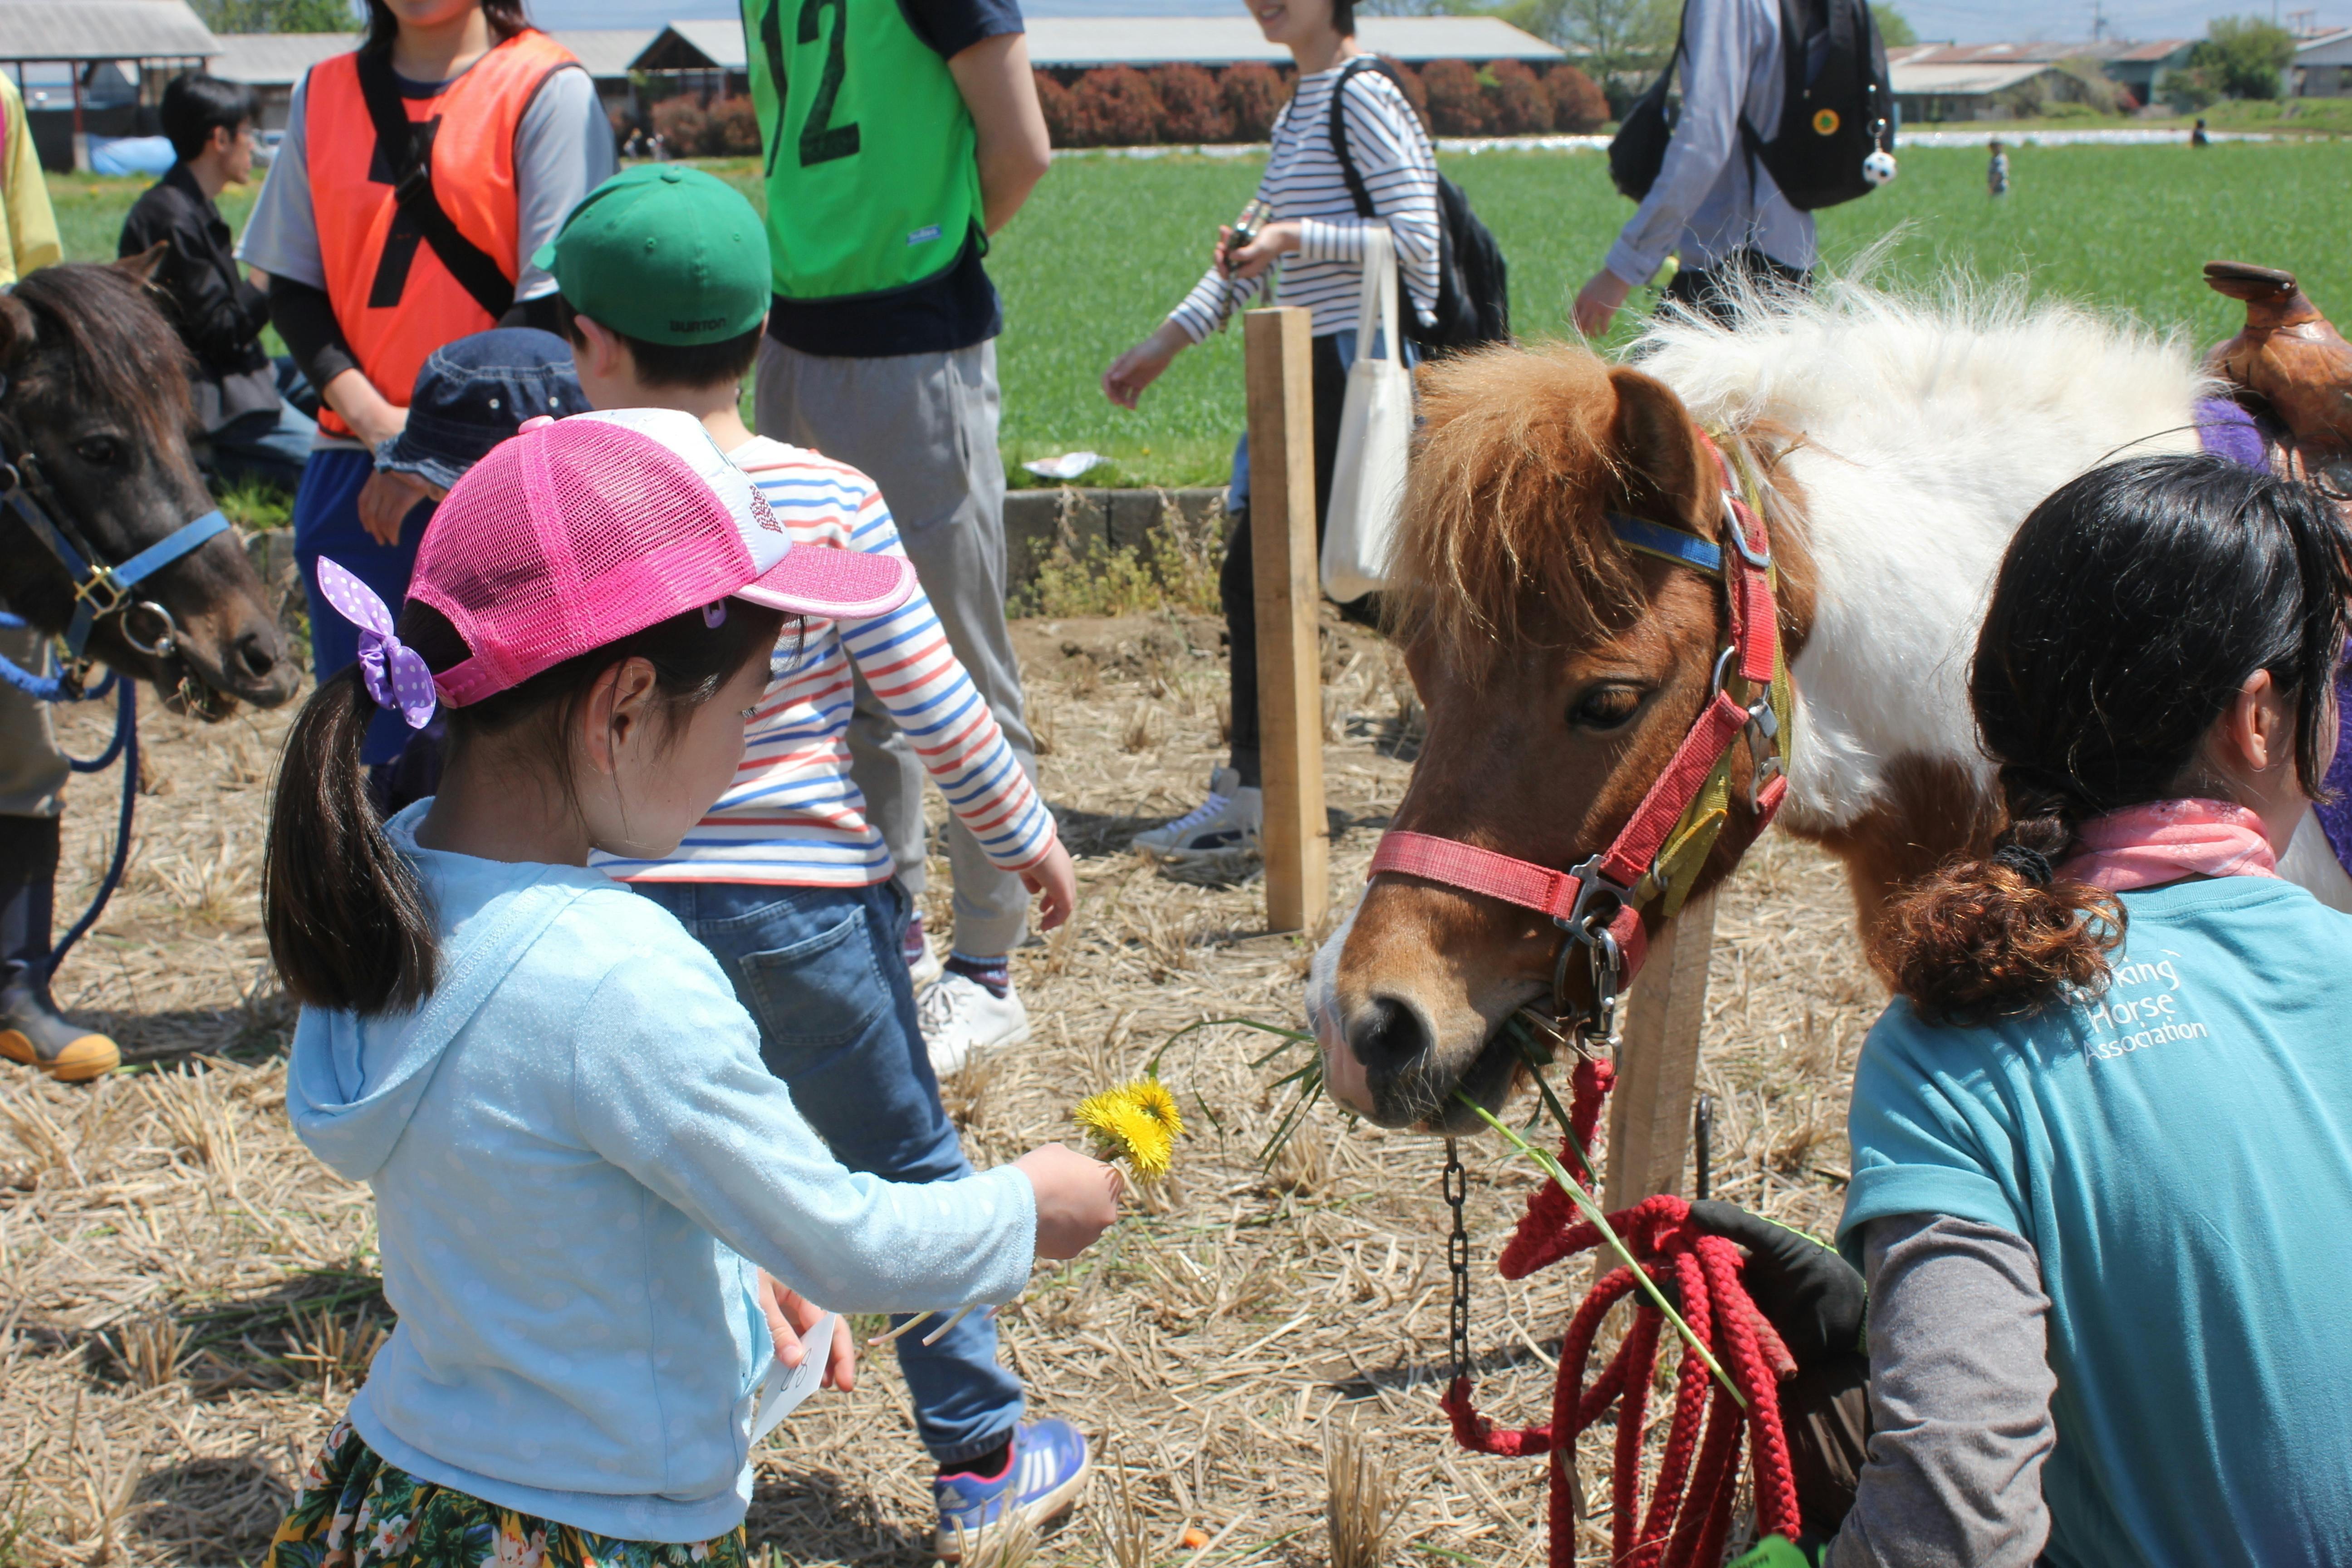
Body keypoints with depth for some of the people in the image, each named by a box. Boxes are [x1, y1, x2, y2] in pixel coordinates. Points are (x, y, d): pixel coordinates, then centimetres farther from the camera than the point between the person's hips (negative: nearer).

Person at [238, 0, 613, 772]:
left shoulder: (547, 90, -4)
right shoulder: (322, 94, 11)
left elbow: (555, 301, -9)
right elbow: (292, 283, 11)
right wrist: (368, 412, -6)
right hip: (356, 469, 5)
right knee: (365, 746, 8)